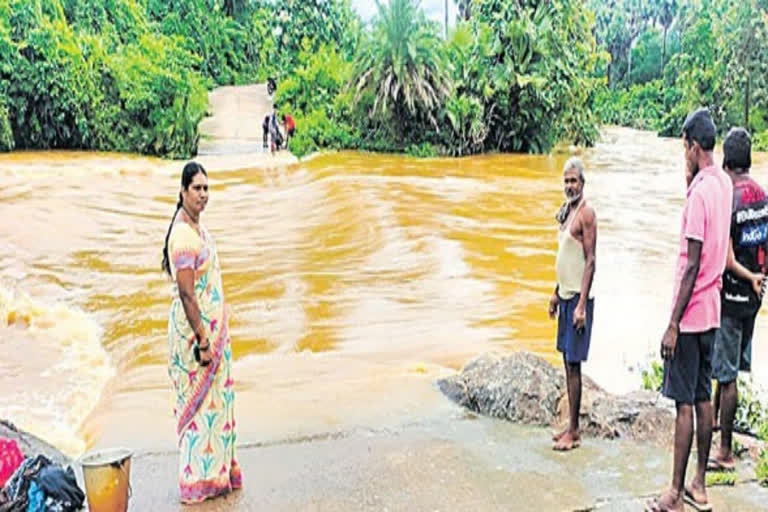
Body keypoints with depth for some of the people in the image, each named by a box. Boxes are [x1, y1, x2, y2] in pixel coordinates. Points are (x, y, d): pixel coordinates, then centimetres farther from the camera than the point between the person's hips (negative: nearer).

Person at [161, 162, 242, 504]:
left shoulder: (197, 228, 10)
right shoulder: (183, 236, -21)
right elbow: (186, 293, -23)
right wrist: (203, 341, -22)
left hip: (211, 327, 10)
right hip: (196, 332, -10)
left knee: (215, 400, 17)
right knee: (200, 404, 1)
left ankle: (215, 472, 29)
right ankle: (198, 482, 14)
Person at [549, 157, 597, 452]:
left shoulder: (586, 213, -14)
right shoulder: (566, 212, 14)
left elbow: (590, 261, -18)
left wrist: (582, 305, -22)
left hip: (578, 298, -9)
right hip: (565, 296, 9)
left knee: (574, 364, -5)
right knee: (567, 362, 12)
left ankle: (574, 432, 2)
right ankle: (570, 427, 21)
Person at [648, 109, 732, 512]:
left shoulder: (699, 192, -19)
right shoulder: (723, 184, 8)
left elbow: (692, 265, -21)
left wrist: (673, 324, -18)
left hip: (690, 315, -9)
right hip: (711, 312, 9)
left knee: (684, 404, -3)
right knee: (703, 398, 15)